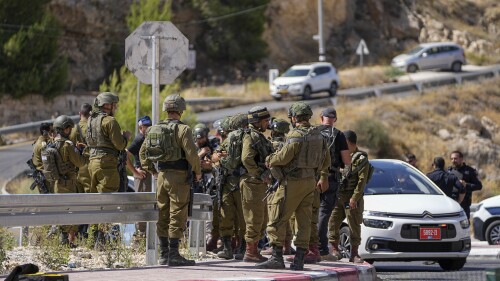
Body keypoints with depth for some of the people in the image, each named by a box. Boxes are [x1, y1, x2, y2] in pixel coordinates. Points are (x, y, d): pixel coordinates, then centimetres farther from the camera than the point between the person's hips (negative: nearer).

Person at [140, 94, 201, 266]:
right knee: (177, 216, -3)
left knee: (163, 215, 11)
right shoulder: (182, 129, -11)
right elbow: (192, 154, -16)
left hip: (162, 176, 6)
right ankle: (173, 255, -5)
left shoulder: (155, 130, 9)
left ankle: (164, 254, 15)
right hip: (179, 177, -6)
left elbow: (143, 153, 15)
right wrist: (198, 172, -1)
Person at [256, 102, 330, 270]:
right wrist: (323, 177, 37)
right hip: (310, 182, 8)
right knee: (304, 221, 8)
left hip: (292, 182, -8)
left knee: (277, 220, -3)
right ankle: (299, 260, 5)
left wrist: (270, 160, 0)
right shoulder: (318, 136, 10)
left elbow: (284, 157, -20)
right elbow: (326, 160, 22)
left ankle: (277, 257, -8)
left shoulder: (297, 135, -16)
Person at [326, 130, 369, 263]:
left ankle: (354, 253, 4)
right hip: (337, 196, 6)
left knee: (354, 226, -1)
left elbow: (362, 181, -10)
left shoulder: (361, 158, -4)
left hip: (352, 198, -6)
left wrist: (354, 198, -17)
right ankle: (335, 250, 10)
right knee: (333, 223, 1)